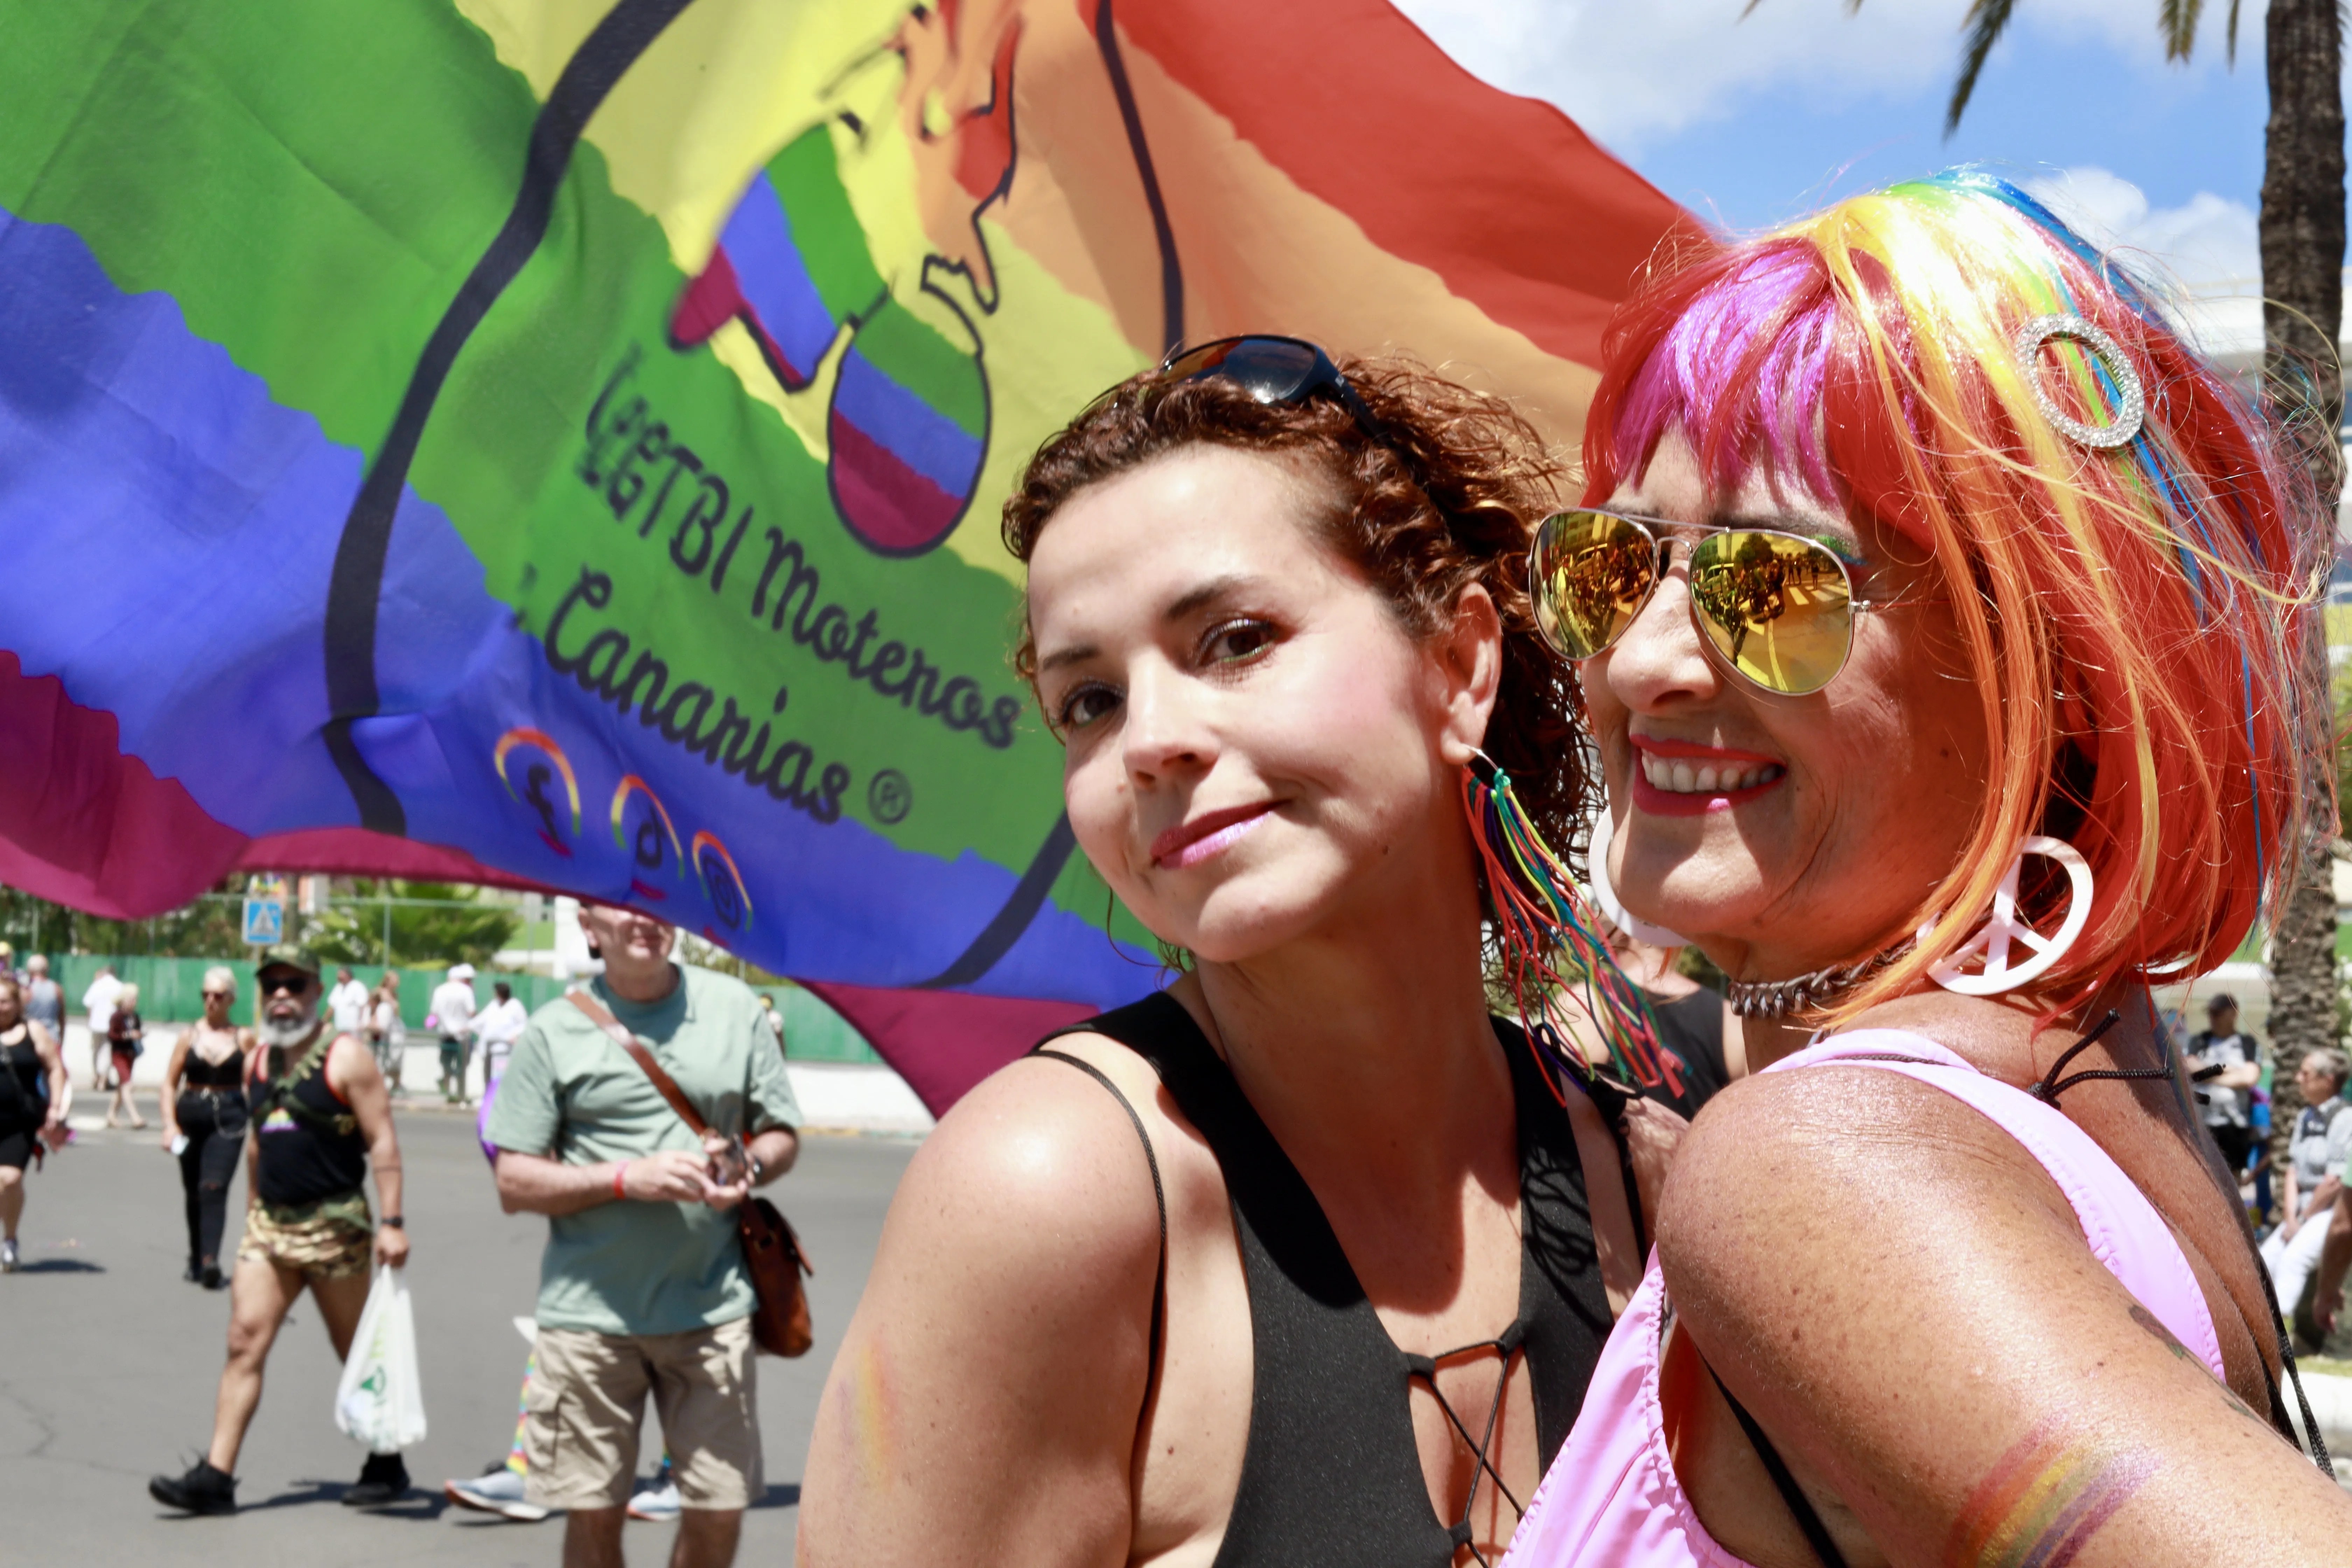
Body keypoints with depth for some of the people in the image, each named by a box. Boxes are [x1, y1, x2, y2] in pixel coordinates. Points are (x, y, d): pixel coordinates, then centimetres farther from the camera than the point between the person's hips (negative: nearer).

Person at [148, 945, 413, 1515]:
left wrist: (391, 1222, -19)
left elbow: (383, 1141, -12)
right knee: (245, 1342, -5)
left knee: (358, 1354, 6)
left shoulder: (346, 1058, -8)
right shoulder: (258, 1061, 12)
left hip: (334, 1227, -5)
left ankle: (385, 1466, 21)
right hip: (268, 1227, 5)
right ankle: (215, 1477, -8)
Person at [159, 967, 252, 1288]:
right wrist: (170, 1124, -5)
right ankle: (197, 1260, 26)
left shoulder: (244, 1038, 2)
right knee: (193, 1193, 11)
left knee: (214, 1188, -17)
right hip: (191, 1116, 3)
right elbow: (170, 1083, 5)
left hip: (228, 1119, -3)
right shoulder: (190, 1035, 5)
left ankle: (210, 1261, -25)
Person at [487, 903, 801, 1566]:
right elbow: (515, 1184, -1)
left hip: (713, 1306, 2)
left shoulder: (732, 1007, 8)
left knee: (719, 1509, 3)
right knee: (594, 1512, 5)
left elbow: (782, 1137, 14)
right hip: (591, 1310, -1)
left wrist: (748, 1167, -9)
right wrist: (629, 1178, -14)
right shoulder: (554, 1031, 1)